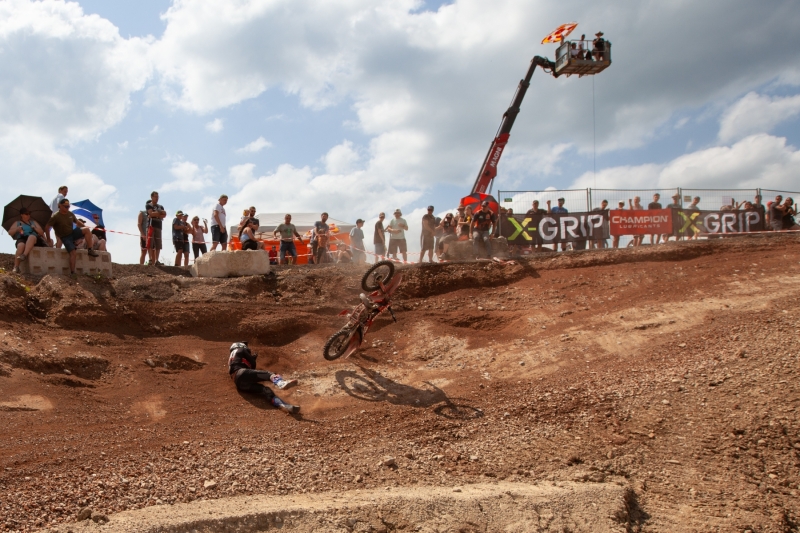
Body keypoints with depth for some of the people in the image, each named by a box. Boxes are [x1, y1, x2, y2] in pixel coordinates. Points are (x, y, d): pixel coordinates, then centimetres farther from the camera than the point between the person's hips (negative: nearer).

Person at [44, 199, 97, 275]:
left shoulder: (70, 214, 4)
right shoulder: (55, 216, -14)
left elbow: (77, 222, 18)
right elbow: (47, 227, -14)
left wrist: (86, 227, 4)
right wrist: (48, 239, -13)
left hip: (72, 233, 6)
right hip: (65, 237, -6)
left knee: (87, 230, -19)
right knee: (73, 253, -23)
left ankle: (90, 250, -18)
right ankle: (72, 272, -20)